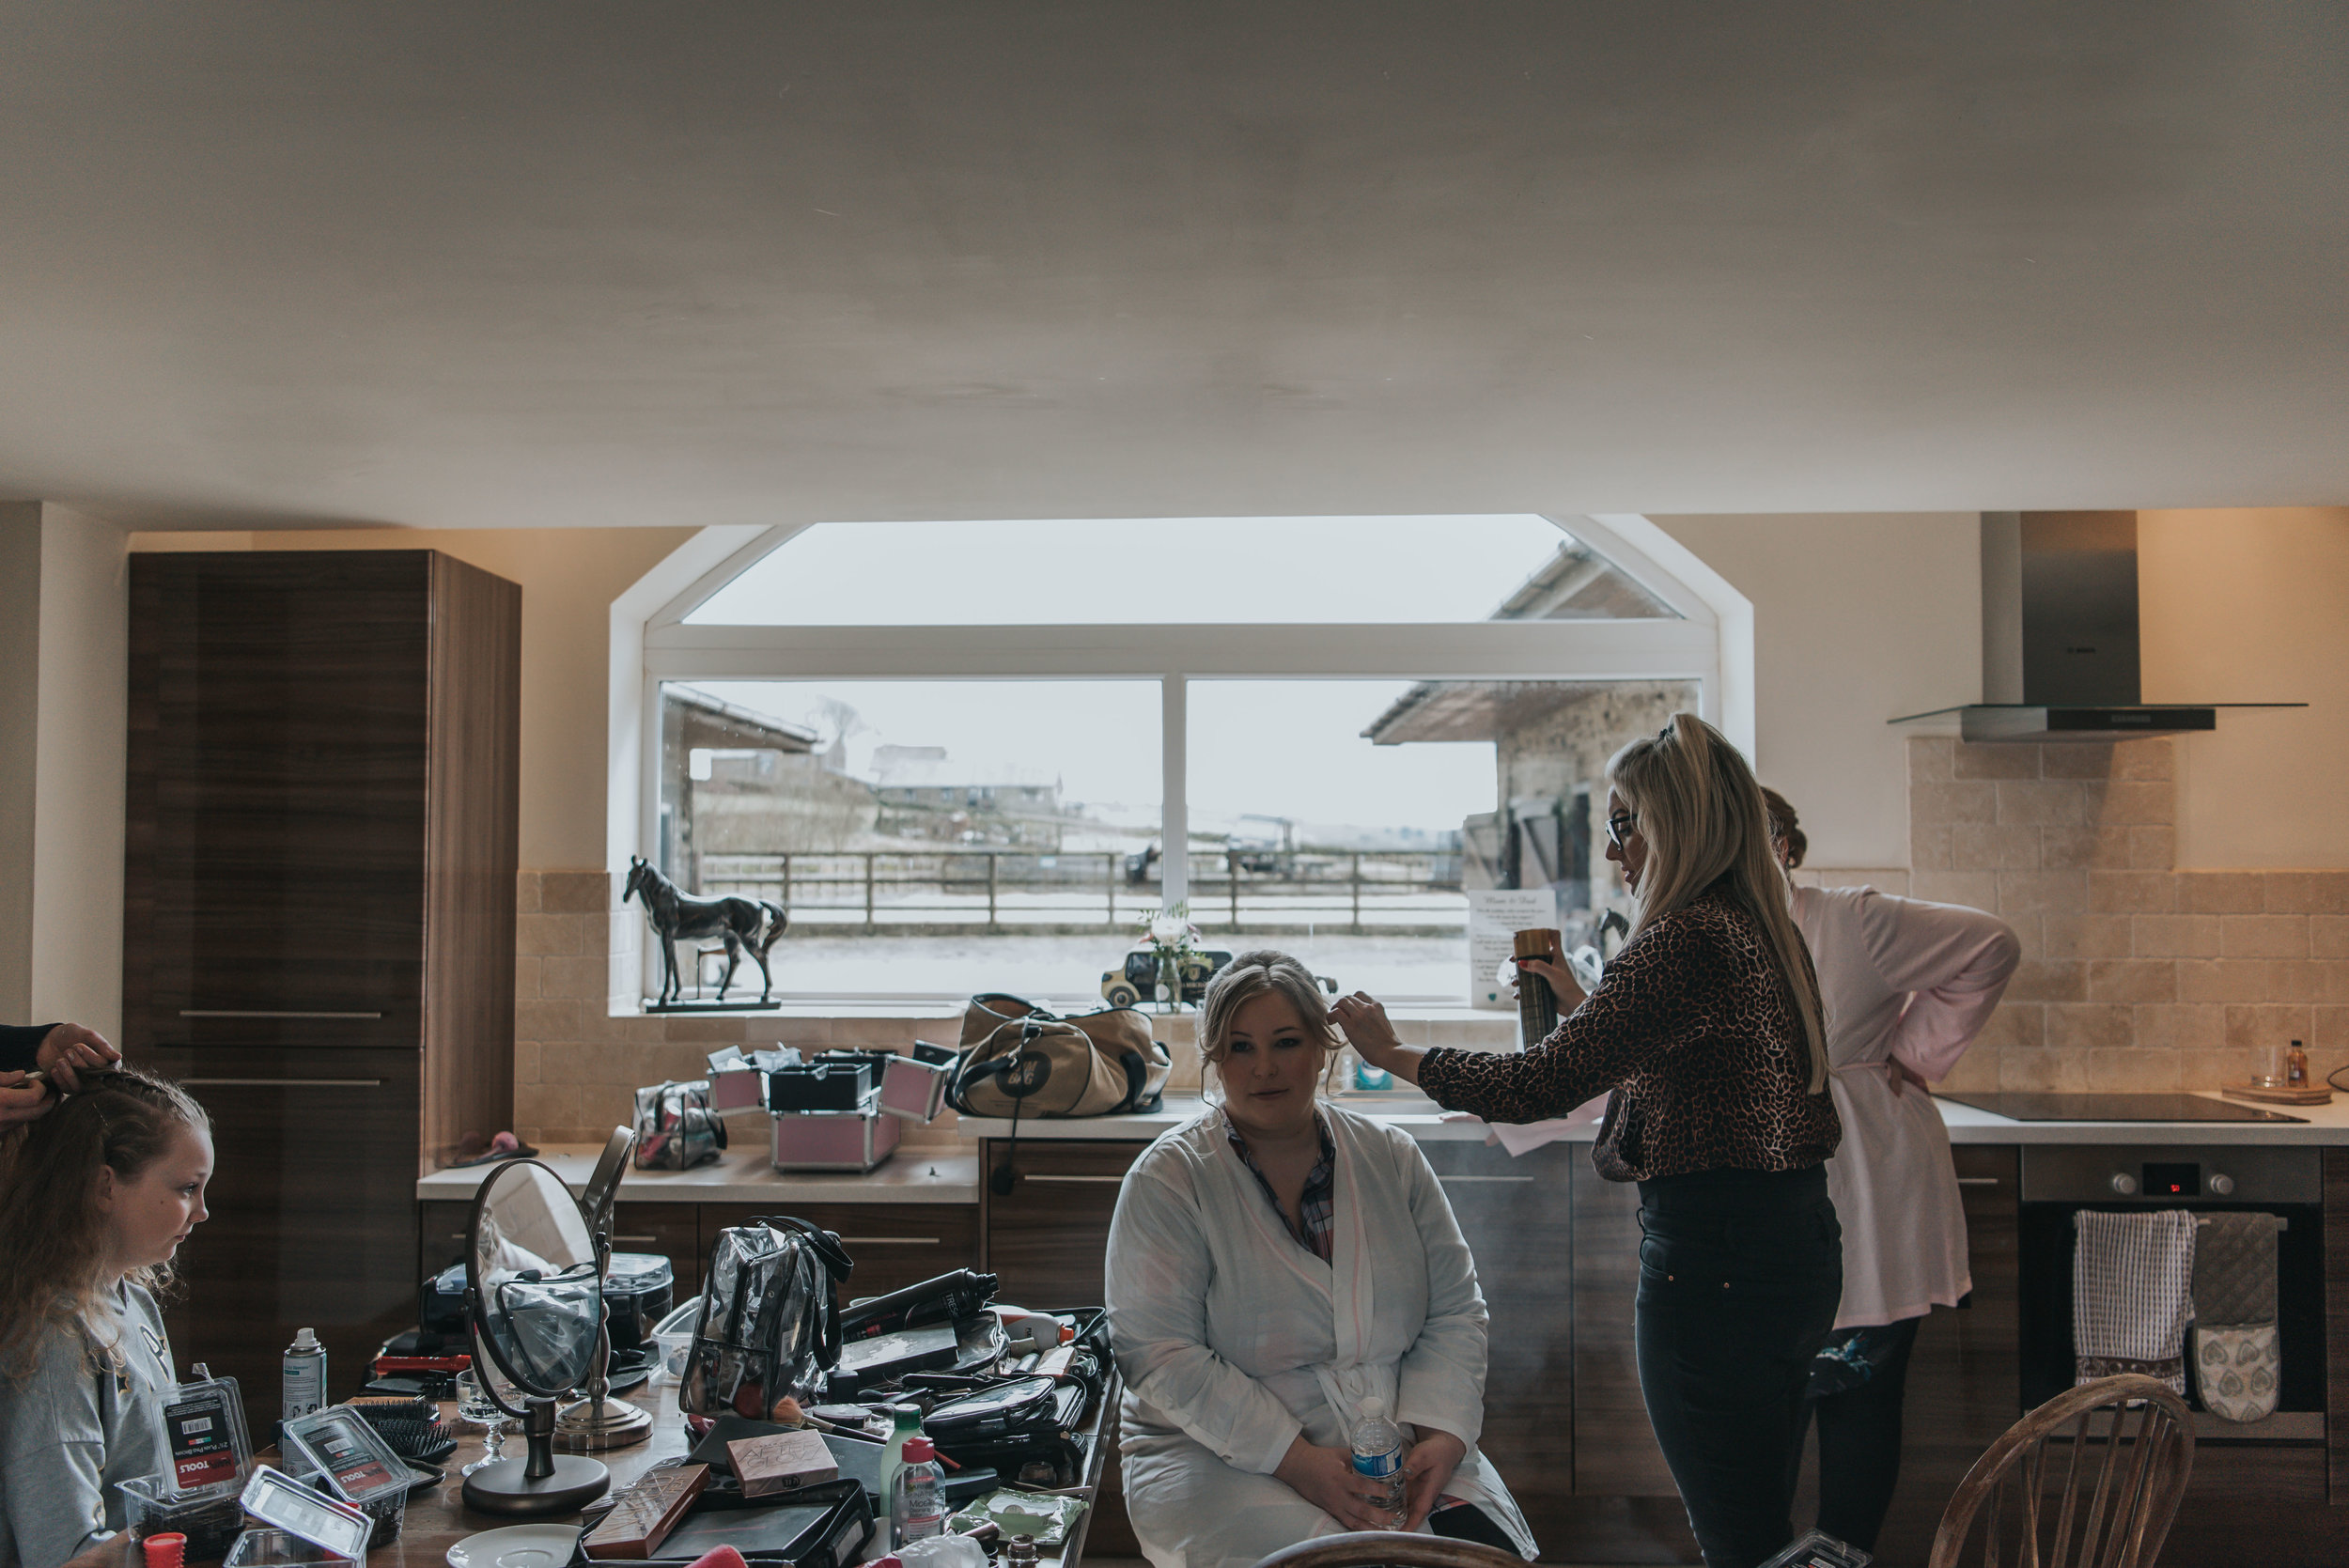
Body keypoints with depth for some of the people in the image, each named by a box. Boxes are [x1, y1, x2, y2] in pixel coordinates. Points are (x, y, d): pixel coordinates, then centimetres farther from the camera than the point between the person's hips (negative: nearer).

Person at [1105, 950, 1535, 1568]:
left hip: (1398, 1450, 4)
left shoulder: (1393, 1158, 8)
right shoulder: (1168, 1180, -6)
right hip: (1221, 1459, -4)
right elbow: (1158, 1354, -12)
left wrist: (1442, 1436, -10)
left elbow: (1455, 1313, 9)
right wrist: (1295, 1460, -20)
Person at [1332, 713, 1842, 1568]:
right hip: (1800, 1247, 10)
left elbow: (1538, 1085, -22)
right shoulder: (1766, 931, 10)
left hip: (1714, 1264, -10)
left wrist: (1394, 1053, -10)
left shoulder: (1687, 938, -20)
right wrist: (1585, 1007, 27)